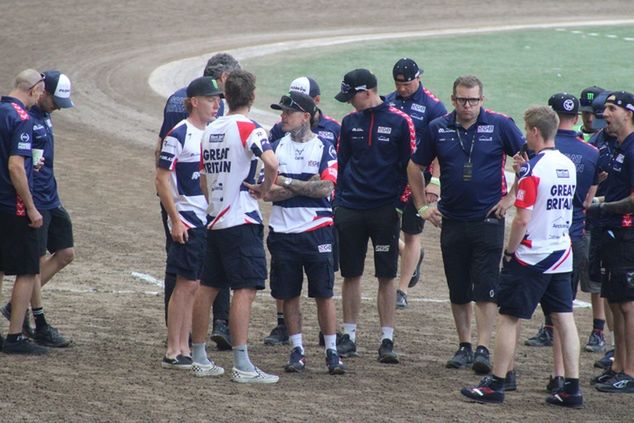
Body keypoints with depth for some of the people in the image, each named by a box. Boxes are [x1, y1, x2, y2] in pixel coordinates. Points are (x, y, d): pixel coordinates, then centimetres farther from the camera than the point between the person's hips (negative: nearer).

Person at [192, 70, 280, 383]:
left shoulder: (210, 131, 11)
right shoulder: (248, 128, -11)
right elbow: (271, 163, -28)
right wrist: (267, 186, -10)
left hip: (214, 220, 8)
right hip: (242, 220, -8)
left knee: (208, 286, 14)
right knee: (245, 289, -9)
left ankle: (198, 355, 22)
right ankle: (242, 365, -14)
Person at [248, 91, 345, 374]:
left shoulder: (324, 149, 0)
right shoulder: (276, 149, 7)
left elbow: (325, 188, -13)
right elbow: (269, 193, -4)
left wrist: (287, 183, -13)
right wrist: (306, 186, -13)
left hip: (316, 231, -3)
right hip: (283, 232, 3)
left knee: (324, 294, -1)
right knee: (288, 295, 5)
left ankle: (332, 352, 5)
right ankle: (297, 351, 15)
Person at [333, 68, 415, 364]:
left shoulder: (399, 122, -4)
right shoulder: (350, 122, 8)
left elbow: (410, 165, -2)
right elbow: (340, 162, 14)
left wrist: (401, 203, -7)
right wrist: (337, 200, 7)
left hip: (385, 210, -4)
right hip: (350, 207, 4)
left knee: (387, 276, 0)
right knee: (351, 274, 7)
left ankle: (387, 340, 3)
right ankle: (349, 336, 14)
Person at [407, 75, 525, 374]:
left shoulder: (499, 125, -4)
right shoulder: (438, 129, 4)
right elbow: (415, 166, 15)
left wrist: (512, 196, -3)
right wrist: (422, 206, 11)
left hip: (488, 220, -3)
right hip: (452, 222, 3)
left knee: (486, 289, -8)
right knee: (458, 290, 9)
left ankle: (483, 349, -9)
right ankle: (464, 347, 19)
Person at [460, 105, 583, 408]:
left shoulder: (534, 169, -16)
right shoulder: (568, 166, 7)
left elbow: (523, 218, -19)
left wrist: (509, 250, -7)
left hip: (531, 256, -7)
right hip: (562, 256, 7)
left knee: (508, 318, 0)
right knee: (564, 320, 8)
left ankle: (495, 385, 3)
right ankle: (572, 388, 7)